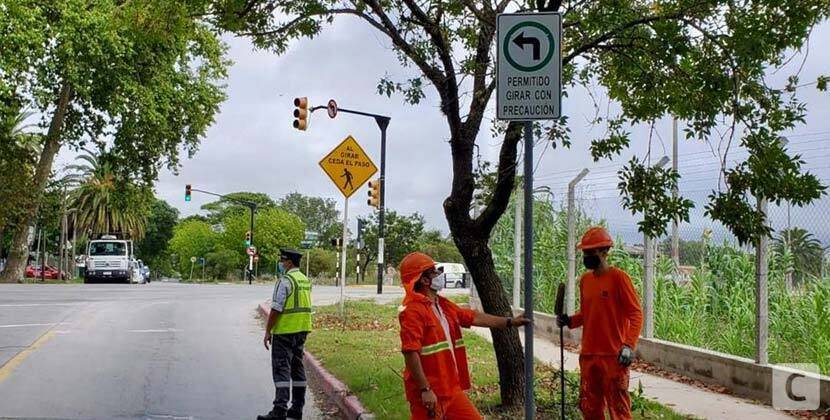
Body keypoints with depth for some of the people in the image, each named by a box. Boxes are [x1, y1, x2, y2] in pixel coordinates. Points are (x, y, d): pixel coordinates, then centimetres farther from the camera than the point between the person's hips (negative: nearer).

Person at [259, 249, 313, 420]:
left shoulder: (285, 280, -15)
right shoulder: (305, 280, 13)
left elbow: (276, 308, -18)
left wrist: (267, 331, -12)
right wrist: (300, 330, 20)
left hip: (285, 331, -9)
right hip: (301, 331, 9)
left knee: (281, 369, -8)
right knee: (297, 368, 14)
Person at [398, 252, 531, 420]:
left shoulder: (443, 304, 13)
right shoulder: (413, 310, -17)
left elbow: (472, 317, 19)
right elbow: (410, 352, -23)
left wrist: (510, 322, 21)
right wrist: (425, 390, -23)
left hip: (451, 389, 9)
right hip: (428, 392, -9)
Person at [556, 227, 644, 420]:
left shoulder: (618, 277, -10)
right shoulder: (585, 280, 11)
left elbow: (636, 314, -11)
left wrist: (629, 345, -21)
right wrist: (570, 321, 2)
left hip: (614, 356, -7)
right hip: (588, 355, 7)